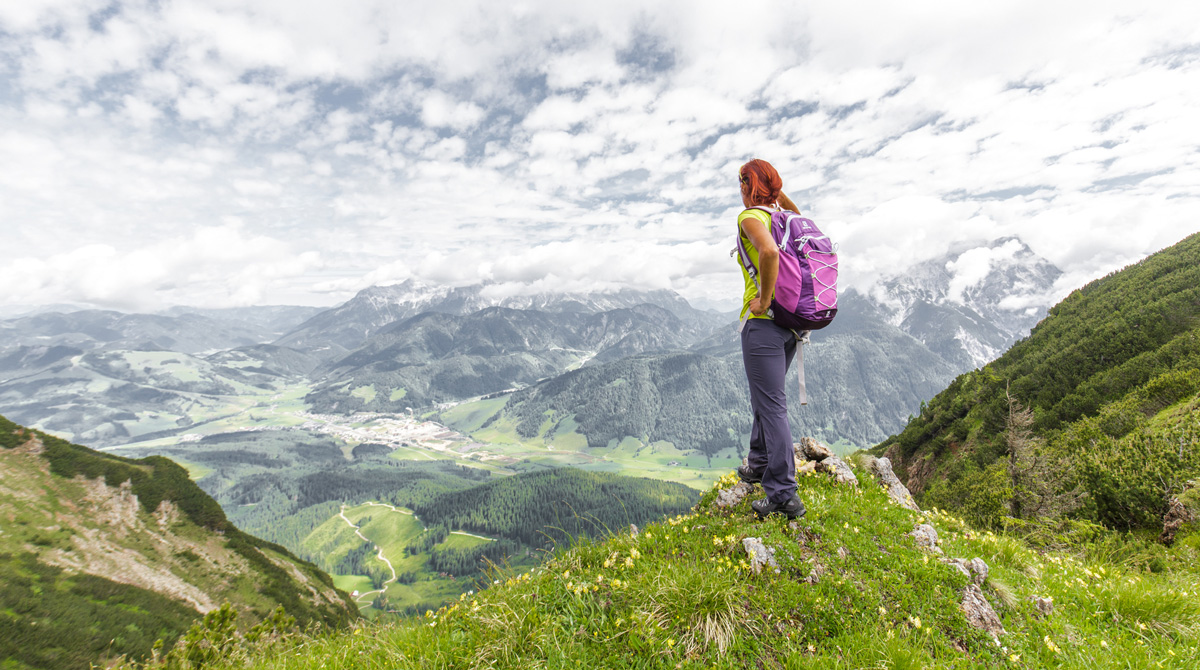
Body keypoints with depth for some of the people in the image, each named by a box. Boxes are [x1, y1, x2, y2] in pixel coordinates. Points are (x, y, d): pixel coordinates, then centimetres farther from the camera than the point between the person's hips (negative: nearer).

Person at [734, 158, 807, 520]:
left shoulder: (751, 217, -10)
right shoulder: (785, 217, 13)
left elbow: (769, 251, -30)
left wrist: (764, 299, -21)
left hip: (764, 320, -9)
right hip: (792, 321, 9)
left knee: (772, 405, -3)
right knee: (765, 396, 22)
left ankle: (784, 494, 4)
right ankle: (760, 464, 38)